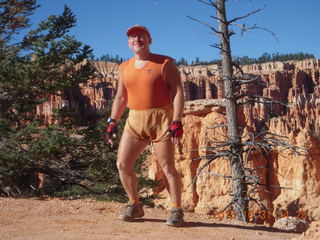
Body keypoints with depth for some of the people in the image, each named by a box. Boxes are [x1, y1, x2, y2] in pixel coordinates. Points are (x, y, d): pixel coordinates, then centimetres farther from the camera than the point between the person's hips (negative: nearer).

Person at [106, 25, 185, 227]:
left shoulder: (165, 63, -2)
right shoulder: (124, 68, 13)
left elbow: (178, 92, -7)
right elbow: (120, 98, 19)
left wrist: (177, 121, -17)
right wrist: (112, 122, 9)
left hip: (161, 119, -5)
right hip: (135, 120, 5)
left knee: (167, 168, -4)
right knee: (122, 164, -1)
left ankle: (177, 211, 8)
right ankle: (135, 206, 15)